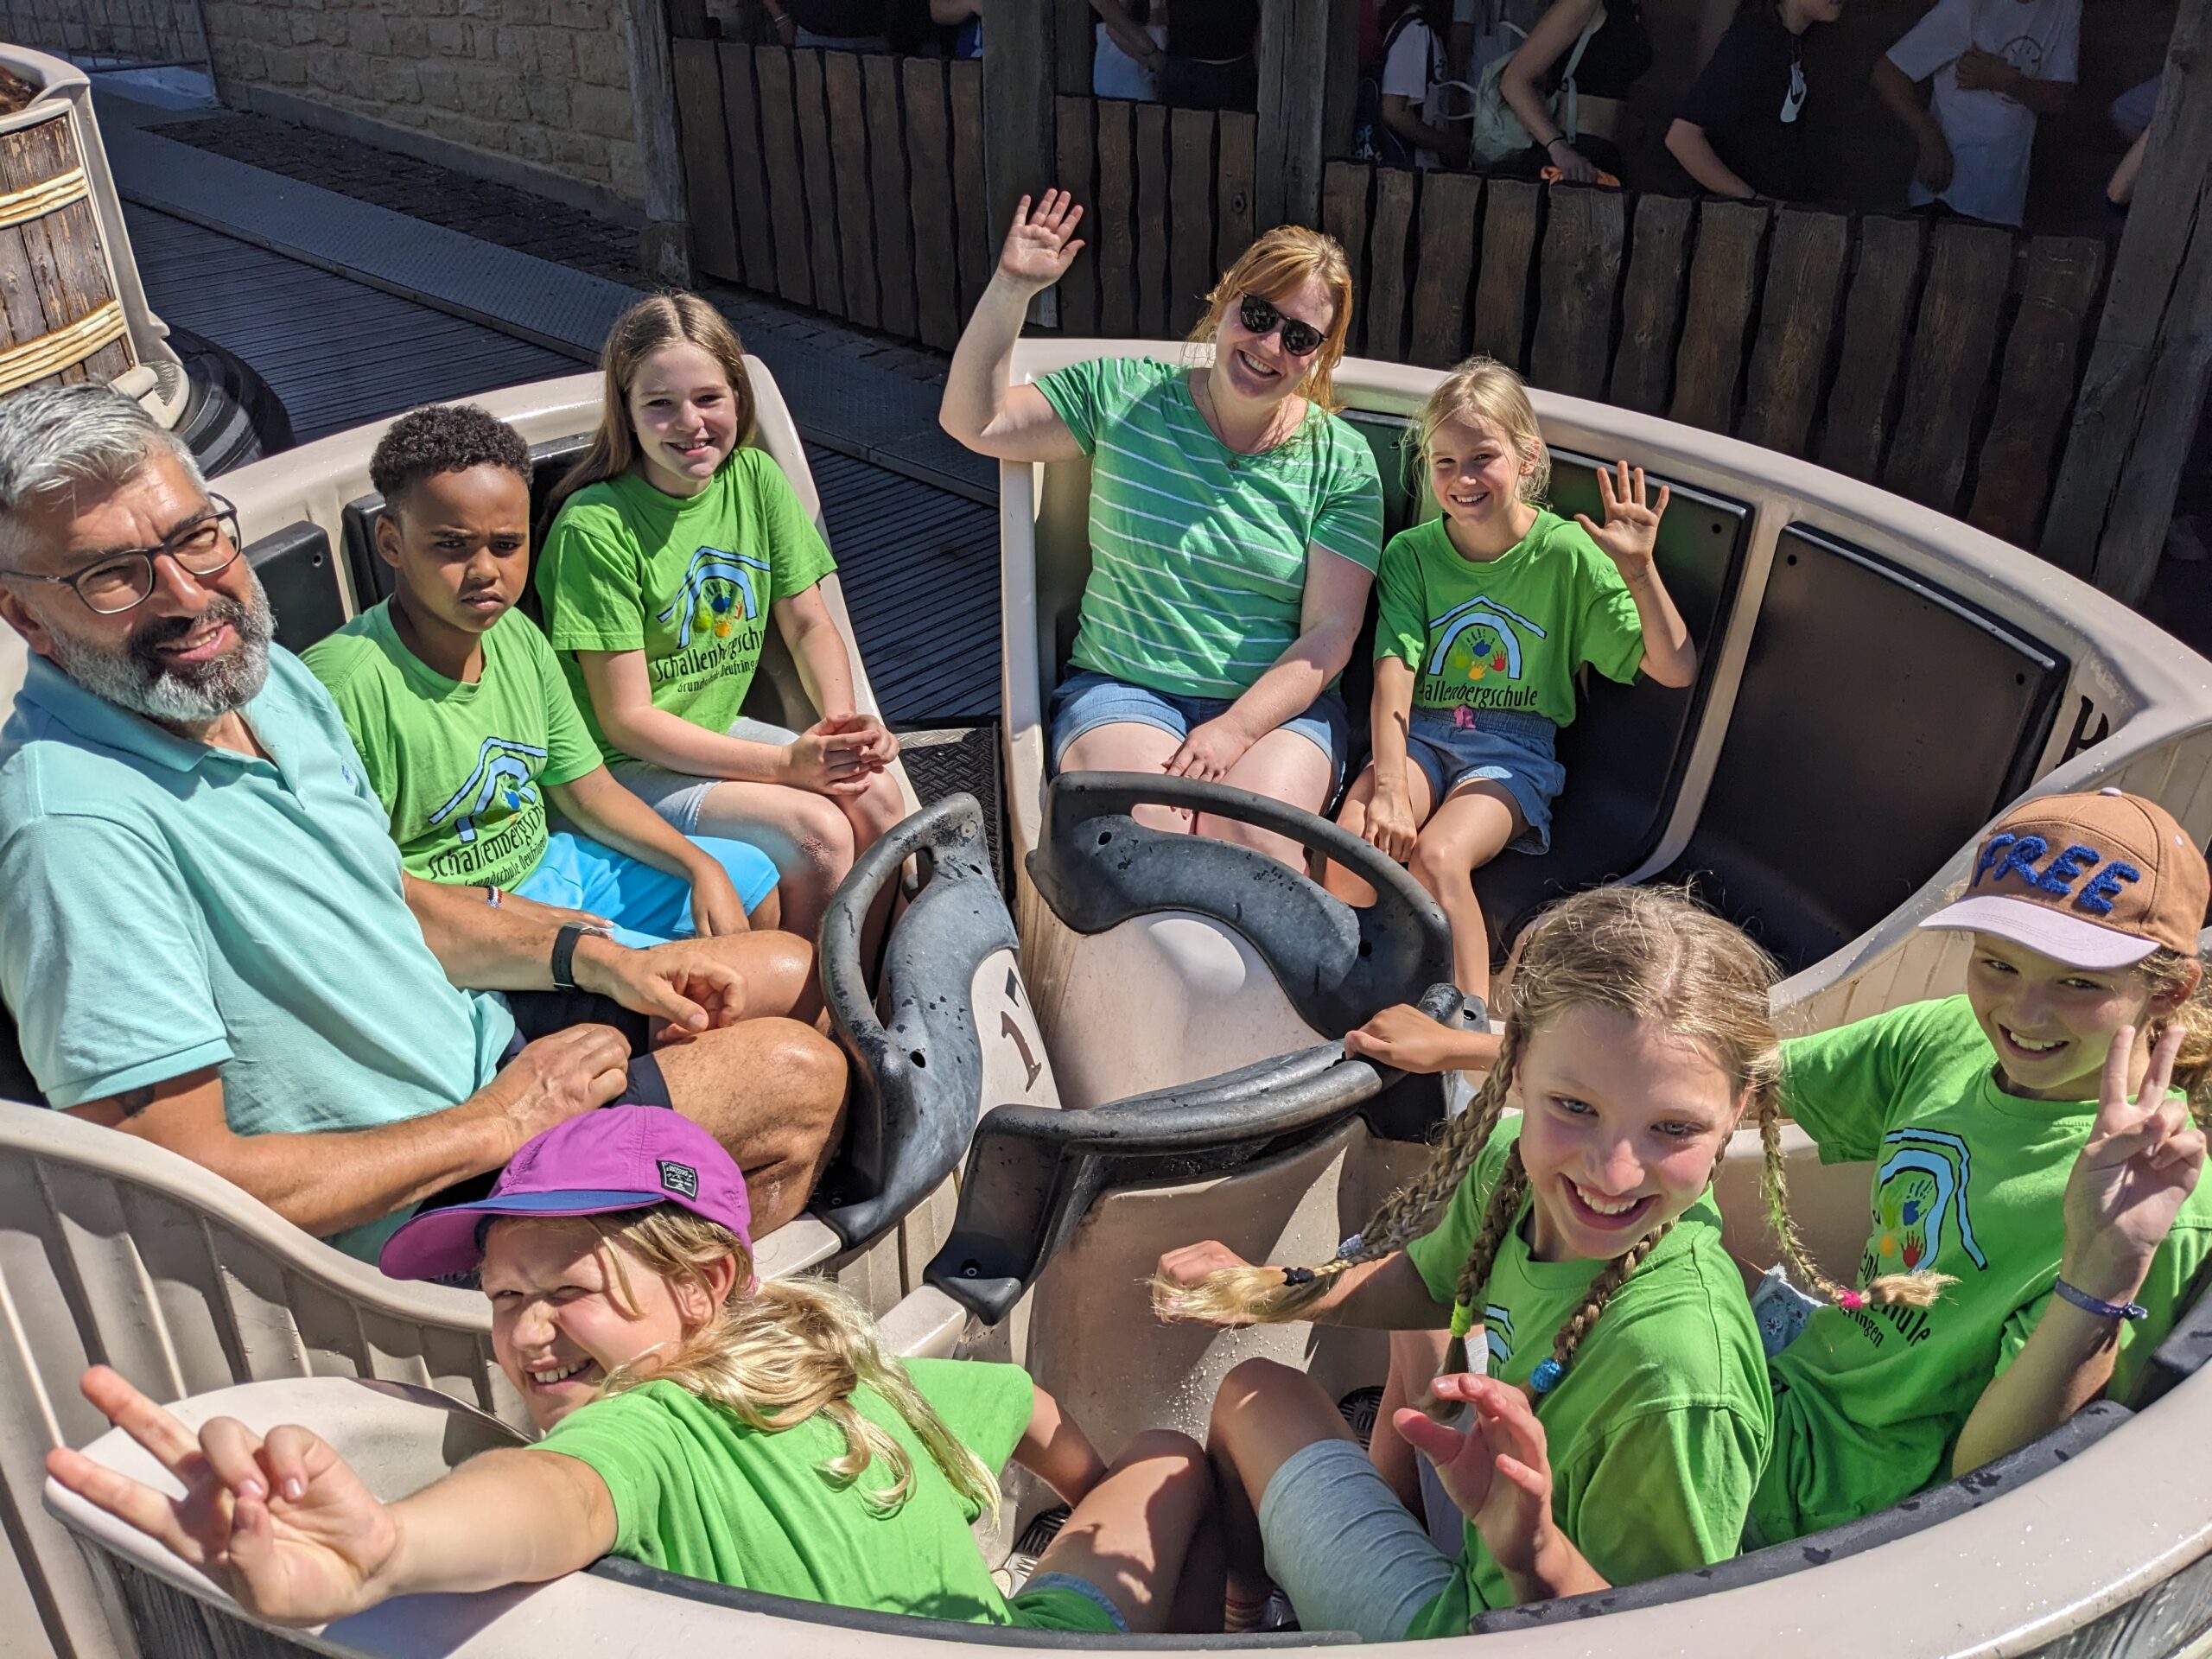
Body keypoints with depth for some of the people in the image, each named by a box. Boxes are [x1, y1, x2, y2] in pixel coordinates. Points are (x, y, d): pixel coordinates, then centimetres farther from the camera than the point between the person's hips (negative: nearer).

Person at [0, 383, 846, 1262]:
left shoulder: (267, 673, 0)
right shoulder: (74, 821, -30)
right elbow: (189, 1182, -30)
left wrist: (592, 954, -3)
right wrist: (499, 1124, -21)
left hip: (474, 1034, 9)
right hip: (400, 1210, -9)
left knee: (791, 973, 13)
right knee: (796, 1074, -11)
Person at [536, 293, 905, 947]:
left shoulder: (755, 480, -2)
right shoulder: (595, 527, -20)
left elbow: (810, 627, 5)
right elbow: (626, 720, -19)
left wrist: (843, 722, -16)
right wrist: (786, 763, -24)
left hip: (719, 732, 6)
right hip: (623, 765, -6)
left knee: (876, 796, -15)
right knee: (815, 831, -23)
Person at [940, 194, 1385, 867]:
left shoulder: (1341, 461, 3)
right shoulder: (1125, 395, 6)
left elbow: (1330, 633, -3)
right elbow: (974, 422, 3)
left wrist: (1236, 728, -17)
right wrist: (1012, 287, -6)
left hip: (1279, 704, 0)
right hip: (1121, 689, 0)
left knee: (1253, 840, -31)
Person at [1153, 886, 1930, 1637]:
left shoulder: (1680, 1373, -41)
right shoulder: (1508, 1163, -18)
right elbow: (1431, 1285, 7)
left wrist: (1534, 1553, -46)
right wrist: (1267, 1291, -5)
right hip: (1484, 1559, 6)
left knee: (1258, 1393, 6)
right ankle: (1386, 1514, 53)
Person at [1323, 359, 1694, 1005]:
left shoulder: (1567, 552, -4)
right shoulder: (1411, 553, 2)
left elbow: (1675, 670, -4)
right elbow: (1394, 672, -10)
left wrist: (1639, 570, -19)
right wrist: (1390, 785, -24)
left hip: (1513, 748, -2)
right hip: (1419, 734, 2)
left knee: (1438, 857, -31)